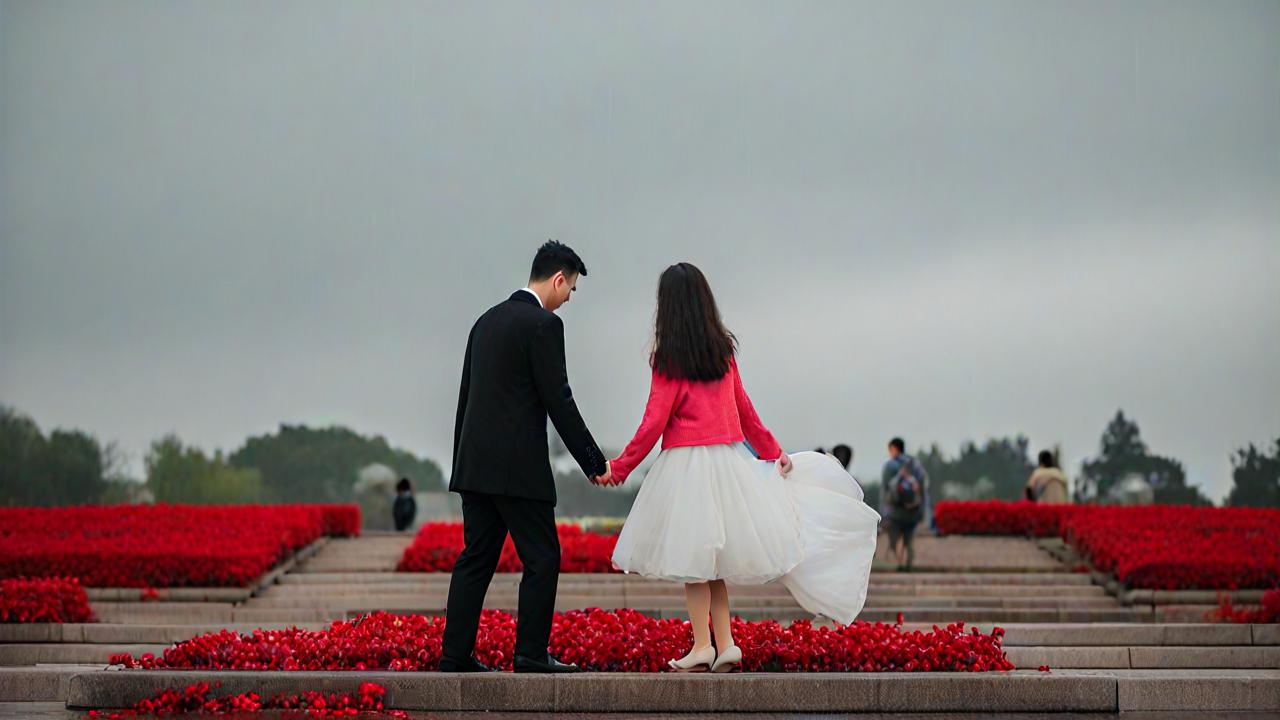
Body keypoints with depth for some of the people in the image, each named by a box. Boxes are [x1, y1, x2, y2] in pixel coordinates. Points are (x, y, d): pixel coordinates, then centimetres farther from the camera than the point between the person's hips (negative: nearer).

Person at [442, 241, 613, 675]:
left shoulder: (487, 321, 17)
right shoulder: (543, 324, -9)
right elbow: (558, 401, -12)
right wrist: (594, 463, -6)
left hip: (475, 464, 8)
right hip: (517, 467, -8)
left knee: (476, 559, 9)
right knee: (542, 558, 0)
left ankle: (456, 655, 6)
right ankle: (531, 654, -2)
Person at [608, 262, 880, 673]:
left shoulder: (668, 357, -8)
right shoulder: (724, 349, 8)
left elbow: (655, 421, -10)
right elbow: (744, 410, 14)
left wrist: (620, 467, -3)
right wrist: (773, 453, 24)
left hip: (686, 462, -6)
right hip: (728, 458, 6)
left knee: (693, 557, -1)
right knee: (713, 557, 10)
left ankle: (702, 645, -3)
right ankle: (725, 645, 5)